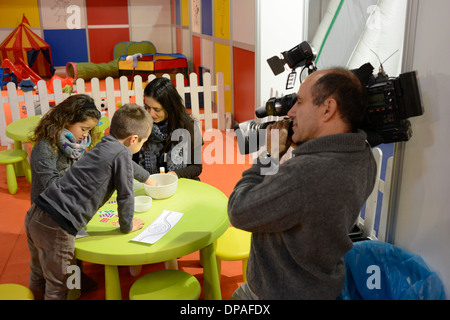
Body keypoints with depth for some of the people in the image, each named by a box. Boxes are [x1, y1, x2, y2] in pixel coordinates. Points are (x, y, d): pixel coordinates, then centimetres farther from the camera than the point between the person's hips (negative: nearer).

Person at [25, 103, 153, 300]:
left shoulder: (104, 147, 16)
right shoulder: (122, 153, -10)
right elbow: (125, 196, -5)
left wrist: (146, 178, 55)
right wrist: (127, 227, 12)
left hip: (35, 215, 9)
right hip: (56, 228, -8)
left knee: (38, 276, 28)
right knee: (57, 286, 12)